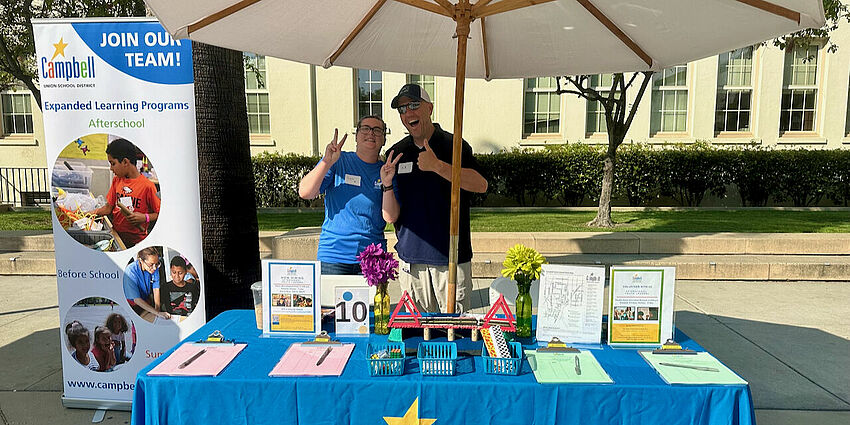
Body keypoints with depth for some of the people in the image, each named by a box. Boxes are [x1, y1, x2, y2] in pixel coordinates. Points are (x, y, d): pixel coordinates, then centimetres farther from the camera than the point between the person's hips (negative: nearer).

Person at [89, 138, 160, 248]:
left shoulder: (147, 186, -13)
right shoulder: (116, 180, 8)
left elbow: (159, 213, -8)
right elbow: (109, 207, 11)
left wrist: (145, 217, -23)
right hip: (115, 234, 6)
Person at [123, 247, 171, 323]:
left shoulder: (154, 268, -13)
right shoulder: (131, 271, -28)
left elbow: (156, 289, -5)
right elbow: (137, 300, -28)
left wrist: (157, 309, -20)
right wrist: (158, 313, -35)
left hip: (148, 299, 6)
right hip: (134, 304, -6)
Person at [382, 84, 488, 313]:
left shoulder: (453, 145, -3)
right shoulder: (396, 154, 7)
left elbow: (481, 185, -21)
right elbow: (391, 217, 3)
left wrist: (437, 166, -28)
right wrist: (387, 184, -15)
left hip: (452, 255, -3)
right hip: (410, 257, 3)